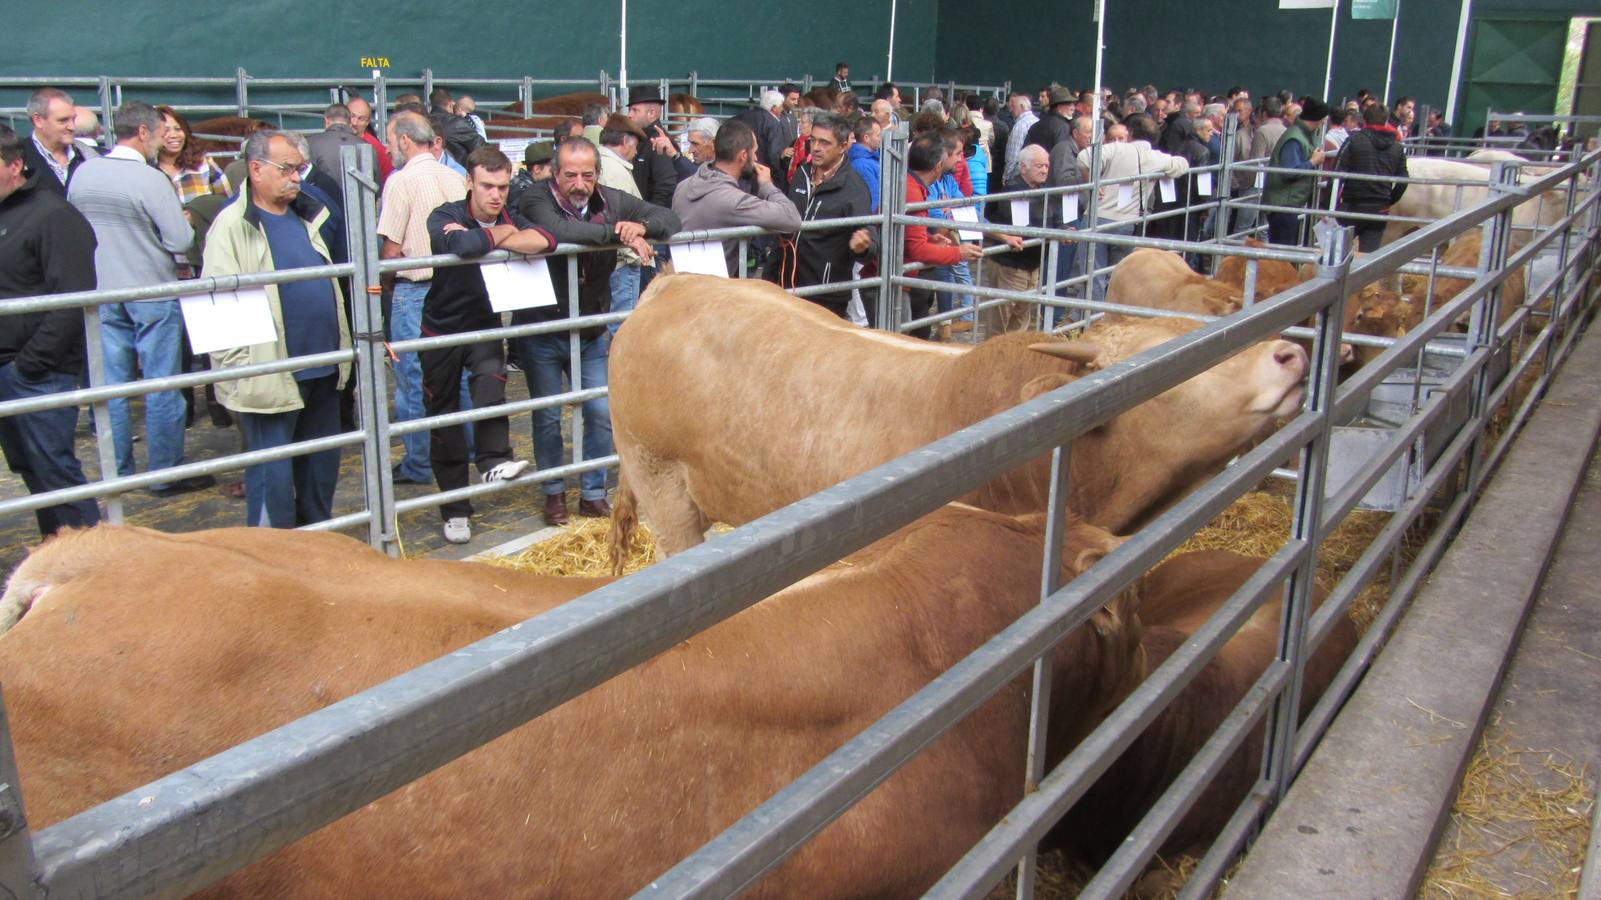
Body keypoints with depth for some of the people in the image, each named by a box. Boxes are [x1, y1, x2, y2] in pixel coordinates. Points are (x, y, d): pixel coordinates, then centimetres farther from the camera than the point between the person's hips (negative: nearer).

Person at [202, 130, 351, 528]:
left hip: (322, 367, 7)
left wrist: (342, 348, 21)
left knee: (322, 465, 16)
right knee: (274, 473, 0)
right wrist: (241, 368, -17)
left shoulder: (306, 217, 15)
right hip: (271, 373, -7)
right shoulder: (232, 226, -9)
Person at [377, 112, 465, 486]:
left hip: (414, 290, -6)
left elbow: (391, 248, -13)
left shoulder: (401, 181, -12)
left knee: (412, 380, 3)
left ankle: (419, 465, 10)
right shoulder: (455, 179, 5)